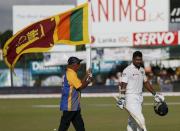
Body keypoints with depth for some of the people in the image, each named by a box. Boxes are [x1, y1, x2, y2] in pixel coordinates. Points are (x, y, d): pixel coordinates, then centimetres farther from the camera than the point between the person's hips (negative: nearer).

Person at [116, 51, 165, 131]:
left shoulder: (142, 70, 13)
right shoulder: (128, 70, -12)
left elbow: (146, 83, 23)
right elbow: (123, 85, -18)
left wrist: (155, 94, 24)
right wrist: (122, 98, -28)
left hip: (139, 98, 8)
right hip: (130, 98, -8)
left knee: (133, 122, 12)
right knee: (140, 120, -15)